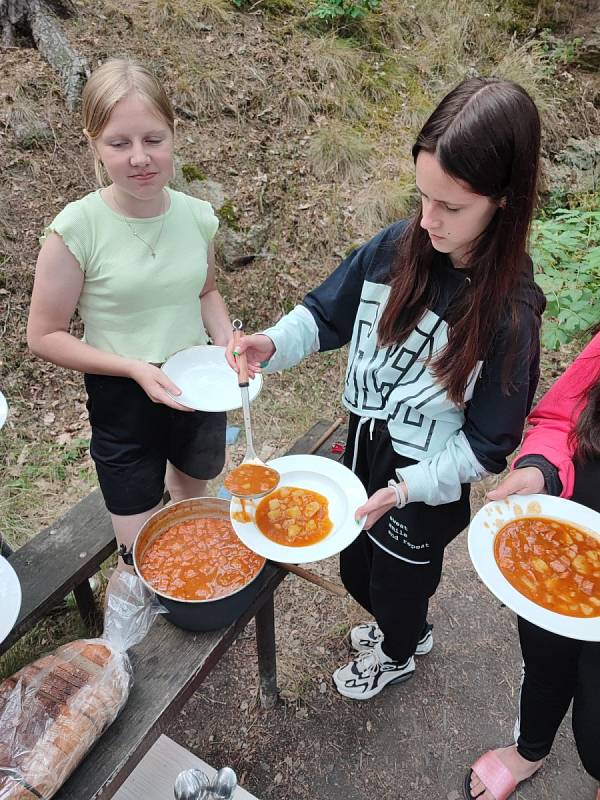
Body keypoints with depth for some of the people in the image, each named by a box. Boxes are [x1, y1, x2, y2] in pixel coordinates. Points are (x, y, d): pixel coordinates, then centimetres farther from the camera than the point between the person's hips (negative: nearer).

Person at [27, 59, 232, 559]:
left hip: (200, 389, 4)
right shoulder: (77, 229, -20)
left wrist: (227, 343, -9)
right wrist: (136, 368, -24)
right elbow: (44, 336, -13)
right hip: (124, 400, -3)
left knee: (193, 502, 29)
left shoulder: (197, 215, -9)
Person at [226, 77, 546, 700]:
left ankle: (398, 655, 61)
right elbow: (327, 313, -1)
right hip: (362, 446, 5)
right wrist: (274, 344, -20)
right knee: (356, 571, 28)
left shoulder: (508, 310, -26)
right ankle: (405, 627, 64)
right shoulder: (397, 247, -14)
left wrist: (404, 488, -25)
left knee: (397, 582, 23)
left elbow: (488, 440, -18)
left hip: (425, 487, -5)